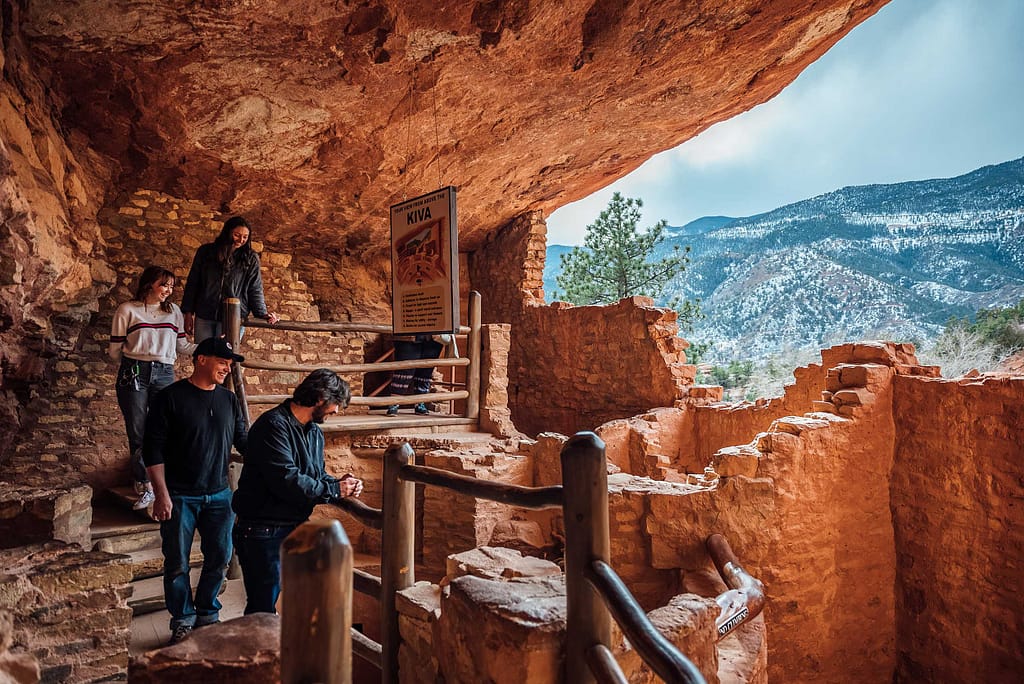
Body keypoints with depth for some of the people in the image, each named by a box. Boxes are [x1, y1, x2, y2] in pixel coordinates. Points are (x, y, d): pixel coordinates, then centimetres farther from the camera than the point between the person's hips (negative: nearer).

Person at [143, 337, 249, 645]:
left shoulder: (229, 400, 7)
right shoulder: (171, 397, -7)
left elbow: (243, 442, 14)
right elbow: (153, 449, -8)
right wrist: (162, 493, -13)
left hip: (219, 495, 4)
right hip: (180, 496, -4)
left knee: (220, 556, 8)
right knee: (177, 562, 5)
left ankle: (207, 613, 26)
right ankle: (183, 619, 22)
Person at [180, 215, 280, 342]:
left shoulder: (251, 259, 2)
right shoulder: (205, 252, 5)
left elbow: (255, 290, 1)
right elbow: (192, 283, 9)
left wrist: (263, 314, -13)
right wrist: (188, 313, 6)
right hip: (204, 317, 2)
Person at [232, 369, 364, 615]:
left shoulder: (314, 432, 12)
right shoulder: (274, 425, -18)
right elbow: (287, 481, -27)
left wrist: (338, 483, -4)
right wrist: (334, 490, -17)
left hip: (297, 527, 9)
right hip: (264, 532, -9)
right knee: (263, 607, -1)